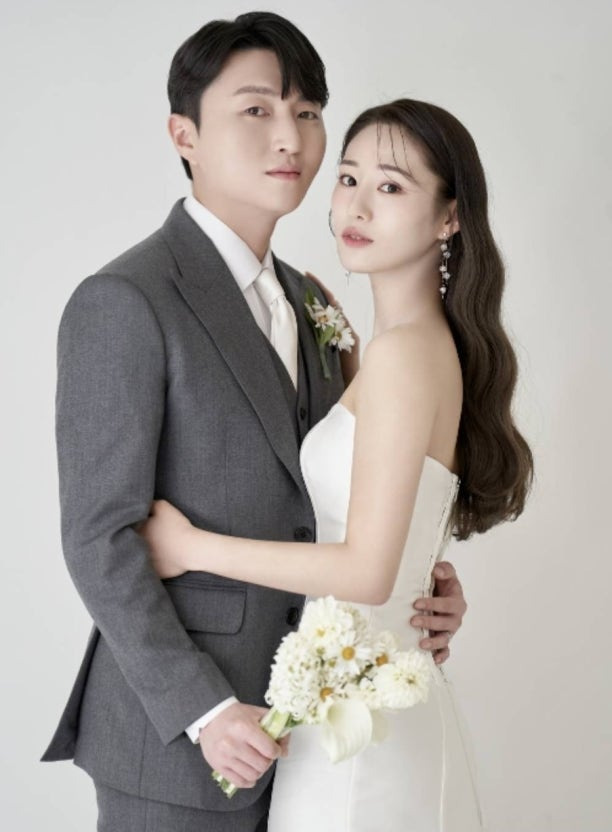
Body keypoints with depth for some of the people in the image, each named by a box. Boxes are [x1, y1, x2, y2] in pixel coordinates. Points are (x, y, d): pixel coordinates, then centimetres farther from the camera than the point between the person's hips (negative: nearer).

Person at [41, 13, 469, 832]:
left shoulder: (307, 299, 10)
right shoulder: (122, 303, -15)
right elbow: (100, 538, -16)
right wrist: (201, 709, -18)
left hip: (296, 721, 7)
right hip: (179, 734, -7)